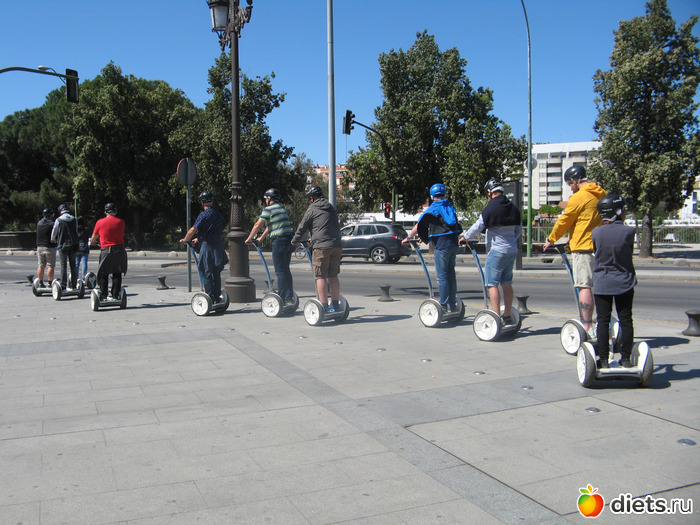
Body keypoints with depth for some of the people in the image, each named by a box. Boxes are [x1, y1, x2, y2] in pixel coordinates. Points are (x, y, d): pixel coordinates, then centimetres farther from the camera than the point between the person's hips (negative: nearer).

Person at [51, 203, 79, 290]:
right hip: (73, 245, 3)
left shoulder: (58, 220, -6)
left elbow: (54, 233, 4)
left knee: (63, 265, 0)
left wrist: (54, 240, 25)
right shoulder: (74, 220, 3)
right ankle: (74, 285, 9)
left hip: (63, 245, -3)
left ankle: (63, 286, -2)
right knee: (73, 265, 9)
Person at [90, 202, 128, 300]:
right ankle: (115, 295, 11)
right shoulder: (120, 222, 4)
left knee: (103, 274, 9)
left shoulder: (100, 222, 2)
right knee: (117, 274, 10)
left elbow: (93, 239, 14)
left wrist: (92, 243, 37)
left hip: (106, 250, -2)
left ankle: (103, 296, 8)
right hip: (120, 250, 2)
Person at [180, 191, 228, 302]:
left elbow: (193, 230, -13)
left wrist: (184, 240, 4)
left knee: (207, 273, -1)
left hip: (207, 246, -7)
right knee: (216, 273, 13)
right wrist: (199, 239, 28)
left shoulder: (203, 215, -13)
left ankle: (210, 298, -1)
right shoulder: (219, 214, 10)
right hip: (218, 245, 7)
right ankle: (217, 297, 18)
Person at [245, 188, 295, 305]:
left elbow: (257, 225, -5)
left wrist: (249, 239, 8)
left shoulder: (268, 209, -6)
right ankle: (289, 298, 15)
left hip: (279, 241, -8)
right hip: (289, 240, 8)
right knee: (286, 270, 13)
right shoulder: (282, 208, 21)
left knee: (280, 271, -5)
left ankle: (282, 299, -4)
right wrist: (261, 238, 30)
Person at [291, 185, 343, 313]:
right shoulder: (331, 208, 21)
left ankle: (324, 306, -4)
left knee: (321, 276, -2)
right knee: (333, 276, 13)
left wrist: (295, 240, 25)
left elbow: (302, 227, 6)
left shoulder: (312, 210, 0)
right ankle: (335, 304, 16)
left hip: (321, 246, -7)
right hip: (336, 245, 7)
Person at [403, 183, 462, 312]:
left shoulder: (432, 209, -5)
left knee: (442, 276, -3)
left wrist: (408, 238, 14)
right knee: (451, 274, 13)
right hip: (453, 243, 6)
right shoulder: (451, 207, 13)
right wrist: (425, 237, 31)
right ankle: (452, 304, 18)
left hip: (441, 245, -6)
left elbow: (418, 226, -1)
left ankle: (443, 306, -1)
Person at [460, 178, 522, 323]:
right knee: (506, 283, 14)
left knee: (492, 284, -5)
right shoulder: (514, 208, 11)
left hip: (497, 250, -7)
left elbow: (478, 226, -7)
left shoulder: (491, 208, -11)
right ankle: (507, 316, 19)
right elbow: (519, 230, 19)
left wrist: (464, 238, 8)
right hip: (512, 250, 7)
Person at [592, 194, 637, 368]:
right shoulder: (629, 232, -10)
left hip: (602, 284, 0)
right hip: (624, 282, 0)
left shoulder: (596, 233, -6)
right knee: (626, 320, 9)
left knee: (603, 321, 4)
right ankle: (625, 359, 13)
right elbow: (630, 251, 4)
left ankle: (604, 360, 5)